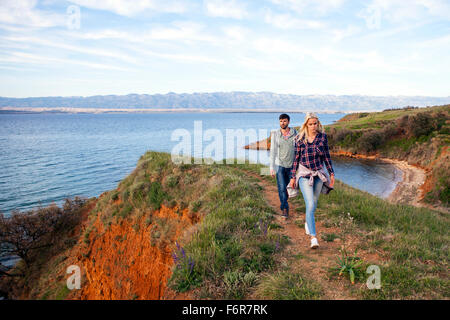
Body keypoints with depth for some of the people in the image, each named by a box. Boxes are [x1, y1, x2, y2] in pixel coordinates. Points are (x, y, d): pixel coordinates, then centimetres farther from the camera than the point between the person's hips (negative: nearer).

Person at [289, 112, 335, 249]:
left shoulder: (323, 137, -1)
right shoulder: (300, 139, -5)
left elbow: (326, 156, 7)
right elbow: (296, 158, 1)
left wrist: (332, 173, 7)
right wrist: (293, 177, 3)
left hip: (319, 173, 3)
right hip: (304, 174, -3)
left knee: (314, 203, 16)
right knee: (310, 205, -14)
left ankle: (307, 222, 45)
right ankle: (313, 237, -15)